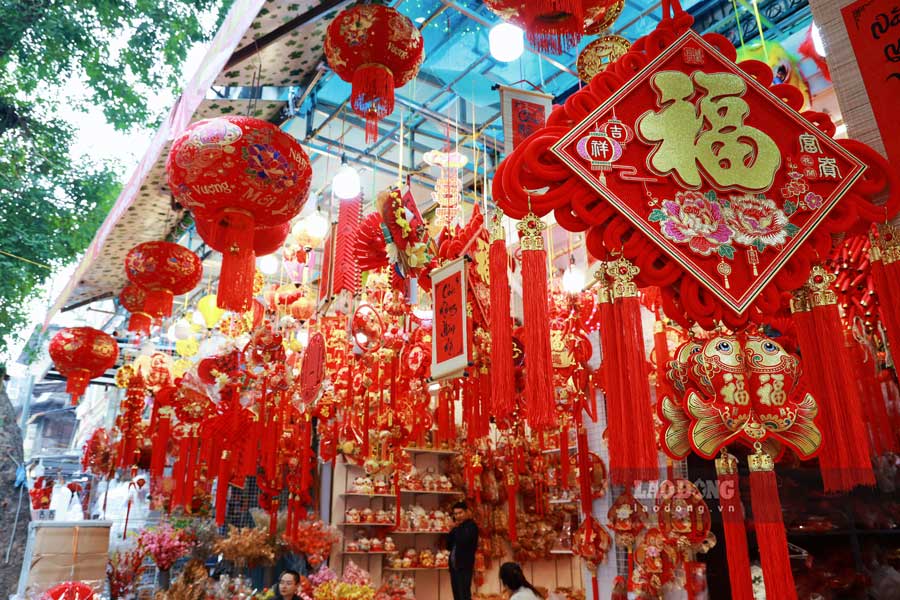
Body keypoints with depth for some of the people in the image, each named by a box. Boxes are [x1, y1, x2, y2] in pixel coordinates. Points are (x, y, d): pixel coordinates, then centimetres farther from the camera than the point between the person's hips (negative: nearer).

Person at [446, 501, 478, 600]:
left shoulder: (471, 526, -8)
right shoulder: (458, 528, 14)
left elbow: (463, 541, -24)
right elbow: (449, 546, 11)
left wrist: (457, 528, -9)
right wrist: (453, 530, -1)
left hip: (464, 566, -8)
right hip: (454, 566, 8)